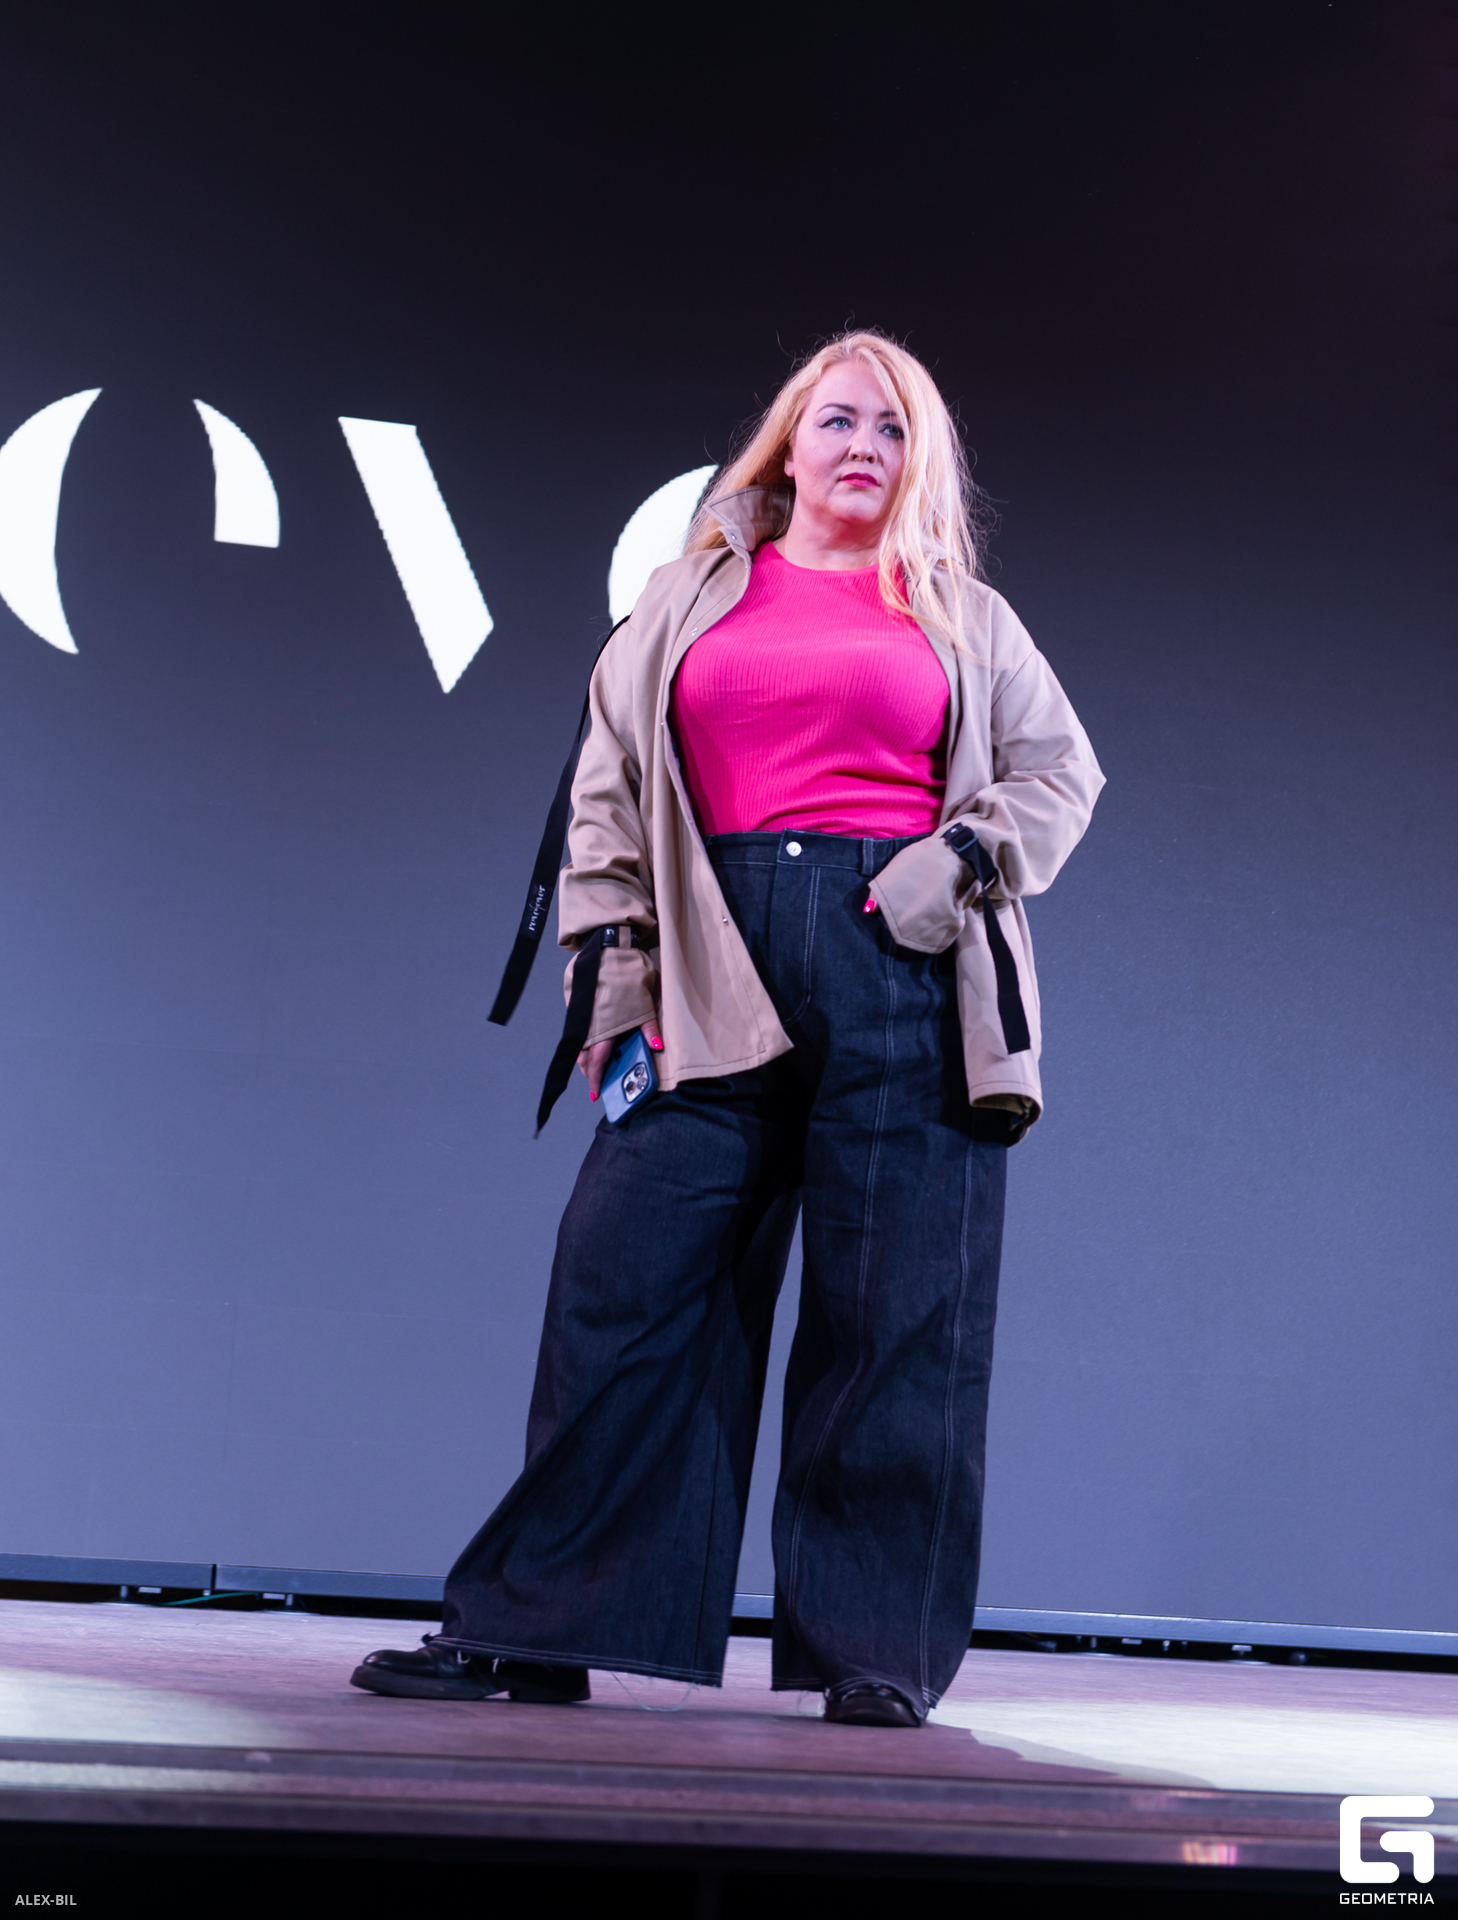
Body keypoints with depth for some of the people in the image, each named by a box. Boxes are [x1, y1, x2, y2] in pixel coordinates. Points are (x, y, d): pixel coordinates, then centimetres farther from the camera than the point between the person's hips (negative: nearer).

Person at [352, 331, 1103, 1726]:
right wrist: (610, 957, 2)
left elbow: (1058, 768, 17)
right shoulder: (689, 599, 18)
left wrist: (968, 862, -2)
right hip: (714, 976, 1)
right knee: (627, 1286, -4)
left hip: (904, 976, 0)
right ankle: (537, 1631, 4)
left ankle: (877, 1654, 6)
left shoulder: (962, 617, 17)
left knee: (895, 1317, -2)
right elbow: (610, 788, 14)